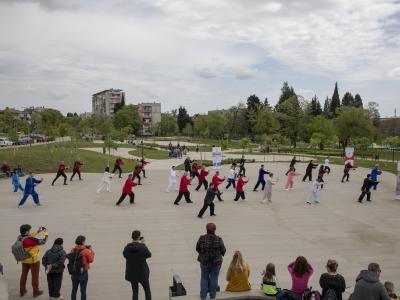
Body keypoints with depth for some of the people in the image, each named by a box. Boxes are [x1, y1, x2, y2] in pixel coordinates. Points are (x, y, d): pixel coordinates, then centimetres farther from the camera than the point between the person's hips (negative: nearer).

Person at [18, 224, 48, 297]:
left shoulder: (20, 238, -6)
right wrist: (46, 233, -9)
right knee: (35, 275, 8)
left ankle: (22, 291, 30)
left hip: (24, 259, 7)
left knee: (24, 274, 19)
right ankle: (36, 291, 20)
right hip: (33, 260, -7)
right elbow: (43, 241, -24)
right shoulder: (31, 240, -30)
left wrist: (37, 231, 11)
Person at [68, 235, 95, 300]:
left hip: (74, 273, 5)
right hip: (83, 273, -5)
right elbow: (91, 260, -5)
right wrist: (91, 251, 7)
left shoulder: (73, 250, -2)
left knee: (74, 289, 14)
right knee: (83, 290, 4)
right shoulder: (86, 251, -15)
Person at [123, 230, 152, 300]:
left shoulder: (127, 248, -7)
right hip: (142, 272, -3)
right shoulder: (143, 247, -16)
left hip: (131, 273, 3)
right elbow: (149, 255, 0)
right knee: (147, 290, 13)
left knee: (135, 291, 11)